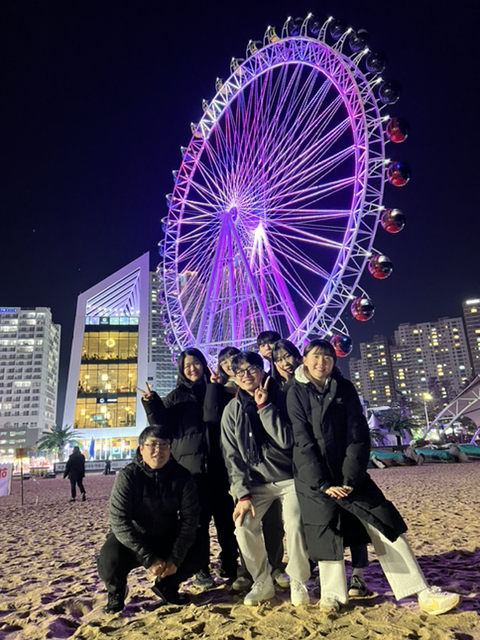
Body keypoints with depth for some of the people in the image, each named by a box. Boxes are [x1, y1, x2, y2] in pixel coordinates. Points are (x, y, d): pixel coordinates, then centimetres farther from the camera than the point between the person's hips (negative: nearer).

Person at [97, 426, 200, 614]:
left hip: (166, 539, 3)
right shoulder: (128, 476, -20)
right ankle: (116, 592, 7)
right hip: (130, 540, -2)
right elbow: (120, 523, -25)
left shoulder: (182, 476, -13)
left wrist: (175, 558, -21)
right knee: (110, 561, -31)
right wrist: (149, 559, -29)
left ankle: (167, 585, 14)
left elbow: (190, 519, -12)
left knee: (197, 554, -18)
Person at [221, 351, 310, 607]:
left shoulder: (280, 399, -7)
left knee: (295, 523, -22)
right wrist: (243, 494, -8)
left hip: (289, 478, -2)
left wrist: (264, 407, -21)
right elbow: (232, 456, 0)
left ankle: (298, 583, 4)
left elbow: (286, 440, -19)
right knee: (243, 525, -17)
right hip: (257, 482, 2)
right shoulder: (232, 410, -1)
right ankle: (262, 582, 7)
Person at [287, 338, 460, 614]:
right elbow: (303, 441, -9)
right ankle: (333, 594, 26)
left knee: (386, 525, -1)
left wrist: (349, 479, -12)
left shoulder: (345, 388, 1)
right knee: (325, 532, 3)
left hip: (349, 473, 2)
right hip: (314, 478, -2)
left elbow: (359, 435, -4)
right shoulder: (297, 393, -4)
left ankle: (423, 593, 8)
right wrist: (324, 484, -14)